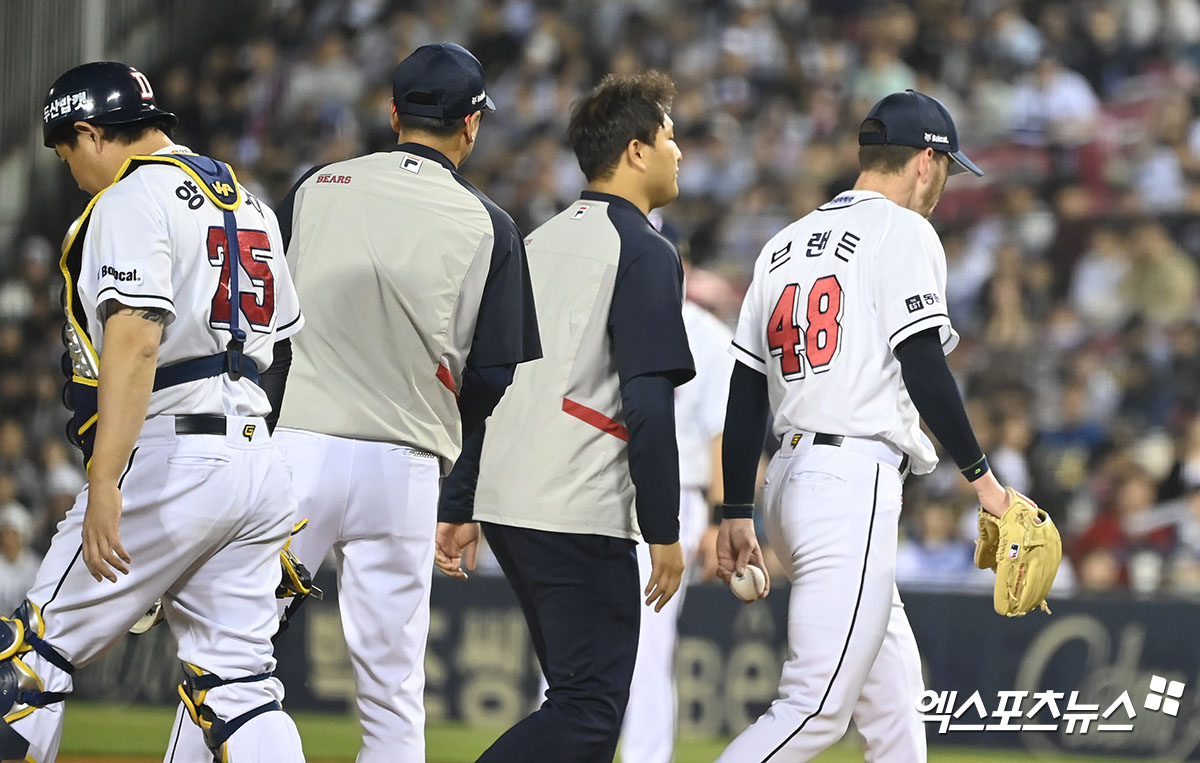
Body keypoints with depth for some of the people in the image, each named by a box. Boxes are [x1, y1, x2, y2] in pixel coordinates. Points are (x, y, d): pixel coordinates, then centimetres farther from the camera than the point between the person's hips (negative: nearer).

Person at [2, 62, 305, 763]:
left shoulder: (134, 198, -6)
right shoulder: (249, 205, 21)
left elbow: (134, 342, -19)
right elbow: (285, 349, 21)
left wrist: (104, 485, -25)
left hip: (168, 461, -8)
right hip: (259, 463, 8)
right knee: (237, 684, 5)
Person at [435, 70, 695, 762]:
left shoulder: (540, 243, 18)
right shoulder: (644, 252, -7)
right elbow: (648, 404, -14)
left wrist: (459, 507, 19)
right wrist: (665, 531, -10)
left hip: (504, 500, 9)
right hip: (580, 517, -9)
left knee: (582, 697, 17)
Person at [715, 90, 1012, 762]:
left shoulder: (786, 245, 19)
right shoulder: (903, 232, -3)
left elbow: (746, 394, 16)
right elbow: (923, 367, -13)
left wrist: (738, 514, 17)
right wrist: (982, 476, -7)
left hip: (789, 475, 9)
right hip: (855, 481, -9)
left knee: (893, 694, 14)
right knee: (817, 708, -14)